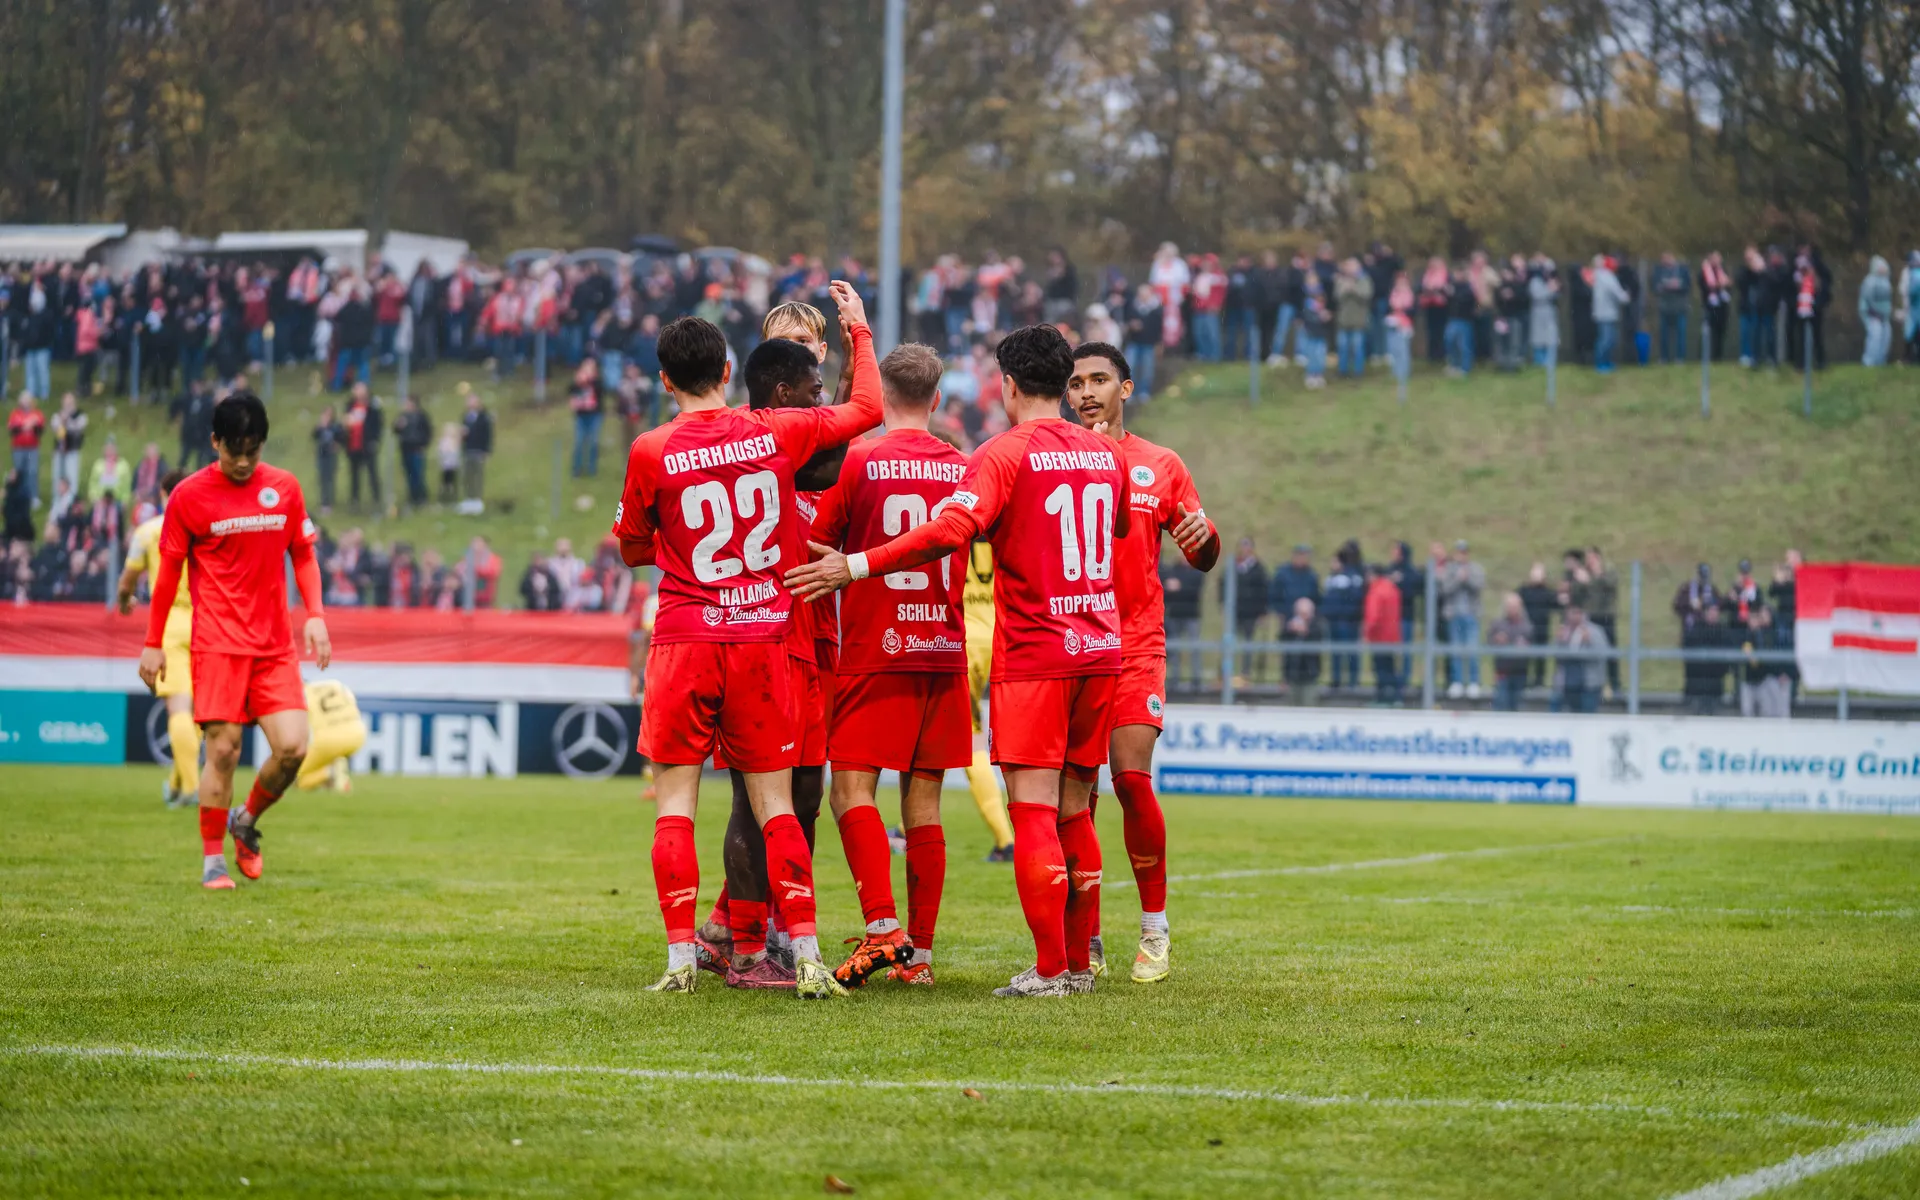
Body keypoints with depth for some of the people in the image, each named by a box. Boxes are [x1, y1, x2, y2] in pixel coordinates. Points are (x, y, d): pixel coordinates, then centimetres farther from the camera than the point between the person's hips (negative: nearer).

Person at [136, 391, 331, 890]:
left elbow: (303, 555, 15)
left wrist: (315, 615, 1)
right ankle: (212, 860, 6)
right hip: (217, 643, -3)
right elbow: (169, 570, 5)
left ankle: (247, 821, 19)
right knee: (223, 750, -9)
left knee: (292, 746, -9)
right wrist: (153, 643, 5)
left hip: (274, 644, 3)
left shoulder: (284, 488, 6)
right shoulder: (190, 494, -2)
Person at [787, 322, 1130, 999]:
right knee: (1074, 812, 12)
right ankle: (1079, 963, 14)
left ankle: (1049, 969, -9)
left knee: (1033, 813, -5)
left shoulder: (1006, 453, -9)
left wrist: (856, 567, -21)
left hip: (1032, 657, -6)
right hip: (1100, 649, 6)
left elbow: (950, 530, -23)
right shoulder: (1104, 454, 11)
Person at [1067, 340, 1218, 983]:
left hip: (1135, 645, 0)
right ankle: (1086, 938, 7)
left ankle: (1155, 929, 3)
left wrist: (1204, 536, -11)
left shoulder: (1161, 465, 9)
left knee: (1132, 778, -11)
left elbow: (1201, 559, 14)